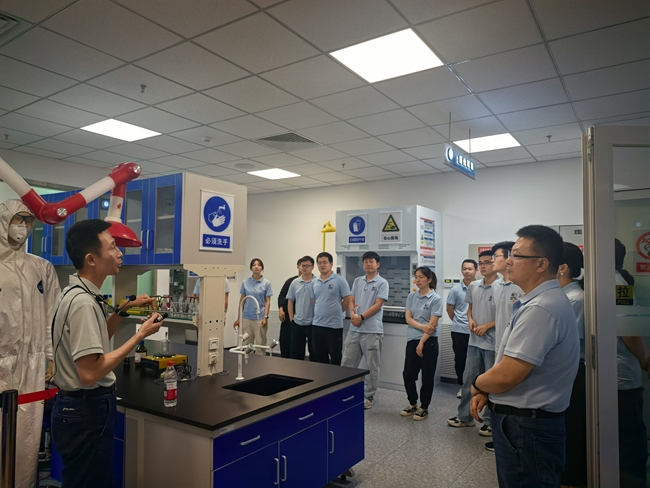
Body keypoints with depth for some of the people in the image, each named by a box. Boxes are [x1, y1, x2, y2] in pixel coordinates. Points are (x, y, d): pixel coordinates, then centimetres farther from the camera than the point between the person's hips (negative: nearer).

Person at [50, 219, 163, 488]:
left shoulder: (79, 293, 7)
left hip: (82, 406, 10)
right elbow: (90, 373, -29)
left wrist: (122, 311, 9)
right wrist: (140, 335, -23)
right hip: (85, 411, -10)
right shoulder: (83, 302, -24)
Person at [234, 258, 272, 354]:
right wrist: (238, 317, 6)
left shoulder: (266, 283, -2)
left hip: (260, 318, -2)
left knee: (260, 344, 3)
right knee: (247, 344, 11)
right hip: (246, 318, 2)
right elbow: (242, 300, 8)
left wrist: (265, 317, -12)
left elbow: (267, 302, -2)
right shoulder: (245, 282, 4)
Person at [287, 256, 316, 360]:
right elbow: (290, 301, 12)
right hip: (297, 323, 4)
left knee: (314, 352, 6)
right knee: (296, 352, 12)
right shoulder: (294, 283, 5)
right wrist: (291, 318, 7)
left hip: (313, 323, -4)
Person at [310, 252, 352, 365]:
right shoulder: (314, 282, 10)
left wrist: (336, 311, 2)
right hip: (317, 324, 6)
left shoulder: (339, 280, -7)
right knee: (319, 357, 12)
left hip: (334, 325, -5)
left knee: (335, 357, 3)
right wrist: (321, 312, 11)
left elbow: (347, 300, -5)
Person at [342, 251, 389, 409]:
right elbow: (351, 300, 11)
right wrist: (352, 314, -9)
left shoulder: (382, 283, -4)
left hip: (372, 330, -5)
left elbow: (378, 305, -10)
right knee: (347, 362, 9)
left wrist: (361, 317, -14)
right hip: (354, 329, 5)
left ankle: (368, 396, 18)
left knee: (372, 366, 5)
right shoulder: (357, 281, 13)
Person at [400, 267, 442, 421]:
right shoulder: (411, 296, 5)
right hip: (412, 340, 5)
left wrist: (421, 343, -13)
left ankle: (424, 408, 22)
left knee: (427, 377, 6)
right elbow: (408, 318, -1)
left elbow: (432, 325, -13)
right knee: (408, 374, 8)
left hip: (428, 342, -5)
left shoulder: (436, 299, -10)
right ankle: (413, 404, 29)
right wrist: (421, 327, -19)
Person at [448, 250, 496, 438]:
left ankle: (491, 421, 22)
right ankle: (464, 416, 28)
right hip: (474, 342, 6)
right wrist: (470, 320, 0)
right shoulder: (473, 286, 6)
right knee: (468, 379, 14)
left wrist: (487, 326, -17)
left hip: (493, 343, -6)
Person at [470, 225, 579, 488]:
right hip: (528, 420, 10)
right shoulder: (543, 300, 10)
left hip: (525, 426, -10)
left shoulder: (540, 309, -26)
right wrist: (485, 391, 3)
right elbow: (510, 362, 15)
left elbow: (507, 375, -28)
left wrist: (476, 385, -7)